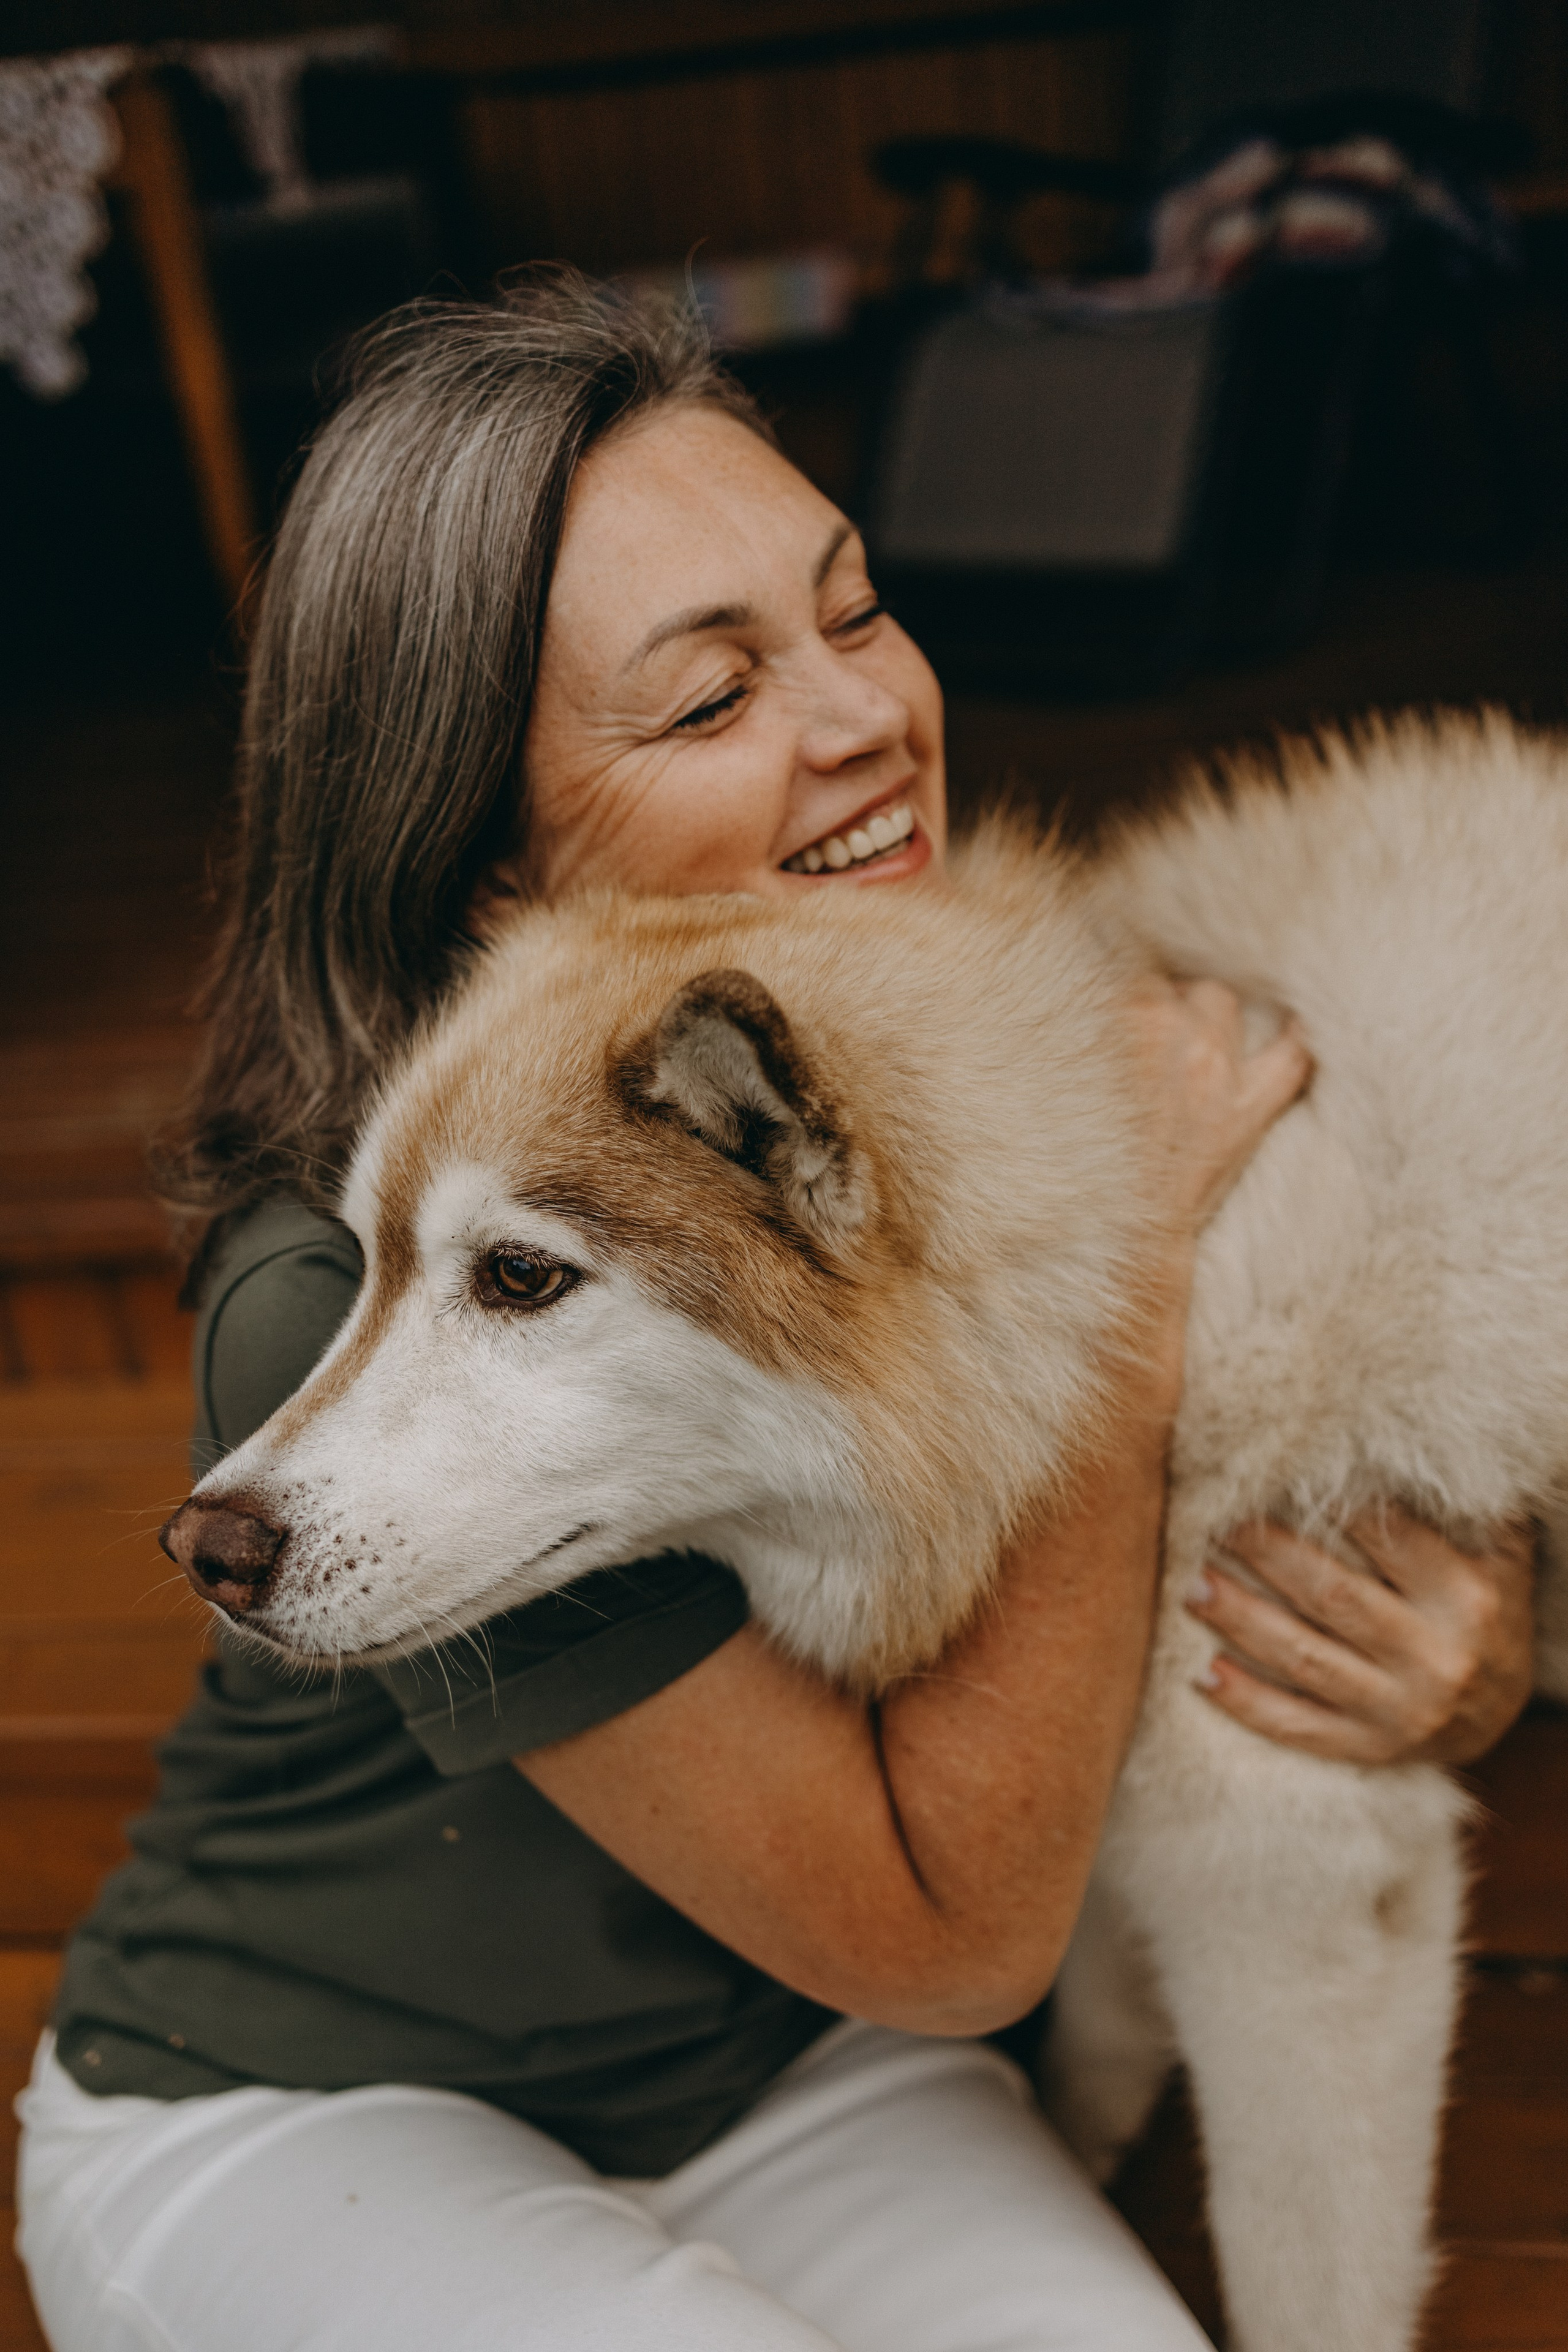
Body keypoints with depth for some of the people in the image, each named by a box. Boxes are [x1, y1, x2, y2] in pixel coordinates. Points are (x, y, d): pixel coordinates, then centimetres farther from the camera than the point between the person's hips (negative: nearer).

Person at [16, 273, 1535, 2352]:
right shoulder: (366, 1304, -31)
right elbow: (950, 1931, -26)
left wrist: (1466, 1649, -23)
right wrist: (1127, 1269, -31)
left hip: (777, 2057, 4)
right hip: (295, 2120, -4)